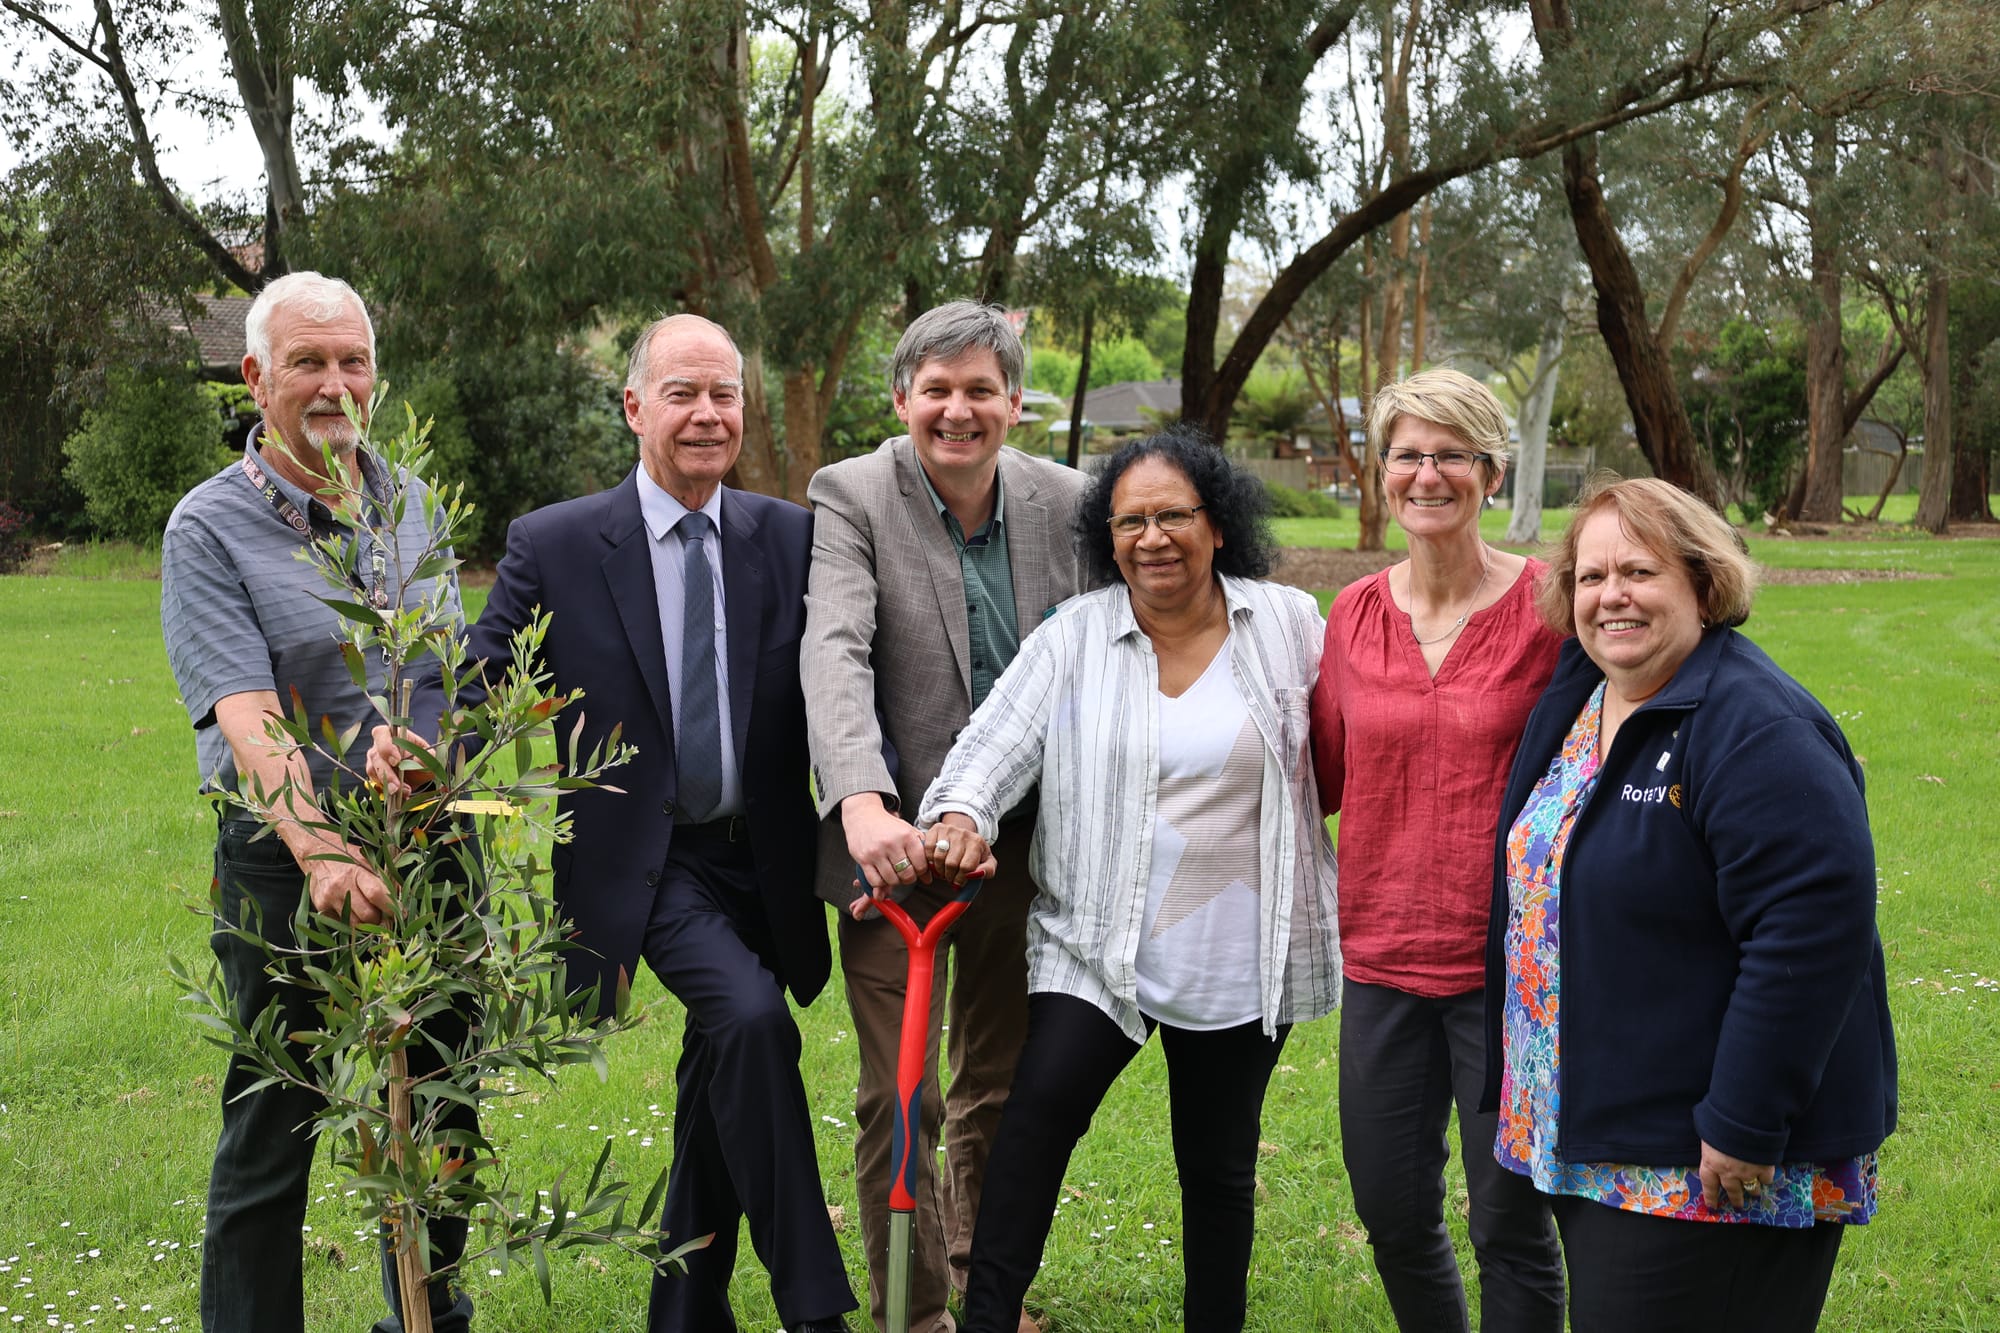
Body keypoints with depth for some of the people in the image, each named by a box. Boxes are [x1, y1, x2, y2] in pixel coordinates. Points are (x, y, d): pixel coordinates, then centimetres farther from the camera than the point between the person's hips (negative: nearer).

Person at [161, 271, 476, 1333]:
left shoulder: (410, 502, 9)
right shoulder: (209, 529, -8)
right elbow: (247, 718, -20)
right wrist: (321, 853, -33)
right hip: (289, 867, -5)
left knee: (437, 1117, 16)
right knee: (272, 1134, 3)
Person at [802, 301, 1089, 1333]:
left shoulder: (1064, 502, 1)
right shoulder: (851, 496, -10)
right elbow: (835, 650, -24)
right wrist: (862, 799, -40)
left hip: (1027, 849, 4)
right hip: (894, 842, -3)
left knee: (1001, 1092, 18)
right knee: (898, 1100, -1)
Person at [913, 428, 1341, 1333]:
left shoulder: (1287, 624, 0)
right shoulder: (1074, 637, -1)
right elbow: (997, 739, -10)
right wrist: (960, 815, -28)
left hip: (1239, 959, 1)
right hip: (1095, 945, 0)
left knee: (1218, 1163, 11)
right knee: (1042, 1101, -21)